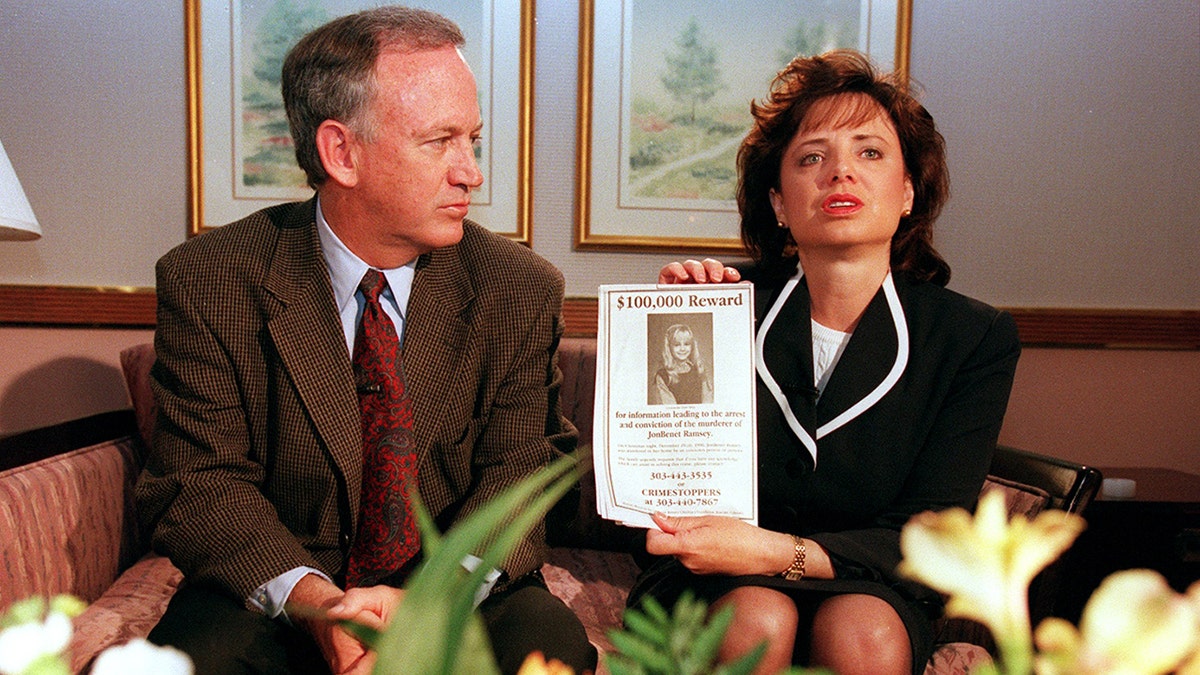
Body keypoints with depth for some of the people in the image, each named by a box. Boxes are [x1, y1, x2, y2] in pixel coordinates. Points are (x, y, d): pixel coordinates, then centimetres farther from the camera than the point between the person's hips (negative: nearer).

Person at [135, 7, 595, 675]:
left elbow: (524, 468, -6)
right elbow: (199, 482, -7)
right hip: (272, 592, -1)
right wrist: (311, 598, -26)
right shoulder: (207, 282, -8)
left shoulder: (521, 290, -5)